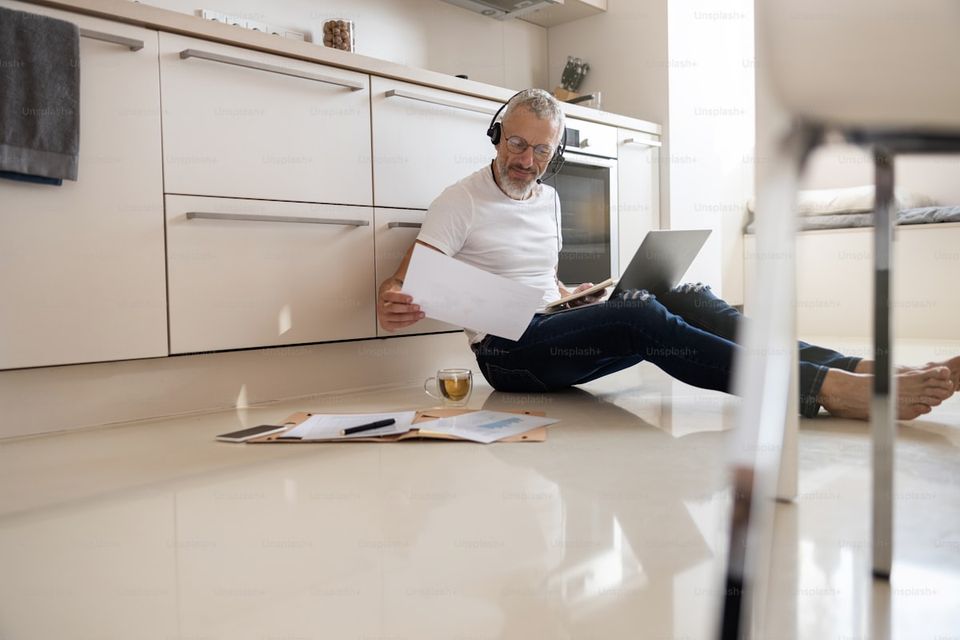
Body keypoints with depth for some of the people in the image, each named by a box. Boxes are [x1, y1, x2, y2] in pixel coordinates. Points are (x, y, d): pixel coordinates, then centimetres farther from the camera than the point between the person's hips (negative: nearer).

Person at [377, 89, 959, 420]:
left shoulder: (549, 200, 19)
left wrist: (571, 297, 7)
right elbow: (407, 280, -7)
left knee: (687, 298, -17)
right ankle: (834, 389, -44)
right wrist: (391, 306, -31)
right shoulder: (460, 202, -1)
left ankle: (858, 368, -29)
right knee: (640, 316, -33)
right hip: (507, 349, -7)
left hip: (551, 328, 7)